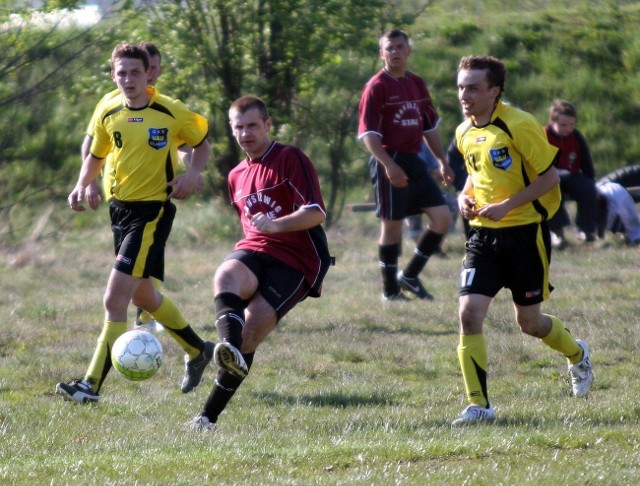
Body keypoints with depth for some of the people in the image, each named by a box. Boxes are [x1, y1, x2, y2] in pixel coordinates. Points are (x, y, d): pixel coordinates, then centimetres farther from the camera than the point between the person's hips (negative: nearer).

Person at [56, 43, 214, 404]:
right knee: (143, 295, 21)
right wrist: (82, 185, -1)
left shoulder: (171, 112, -11)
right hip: (120, 208, 7)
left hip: (153, 210, -7)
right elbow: (96, 155, 17)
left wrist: (193, 174, -14)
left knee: (115, 299, -15)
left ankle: (92, 385, -15)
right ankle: (198, 351, 43)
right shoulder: (108, 113, 2)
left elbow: (203, 143, 4)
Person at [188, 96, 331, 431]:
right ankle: (231, 350, -58)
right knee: (226, 276, -34)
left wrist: (275, 225, -28)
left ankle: (209, 415, -22)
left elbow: (315, 213, -13)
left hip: (295, 260, -5)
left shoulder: (291, 159, -2)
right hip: (253, 252, 5)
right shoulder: (236, 176, 23)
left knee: (250, 332, -21)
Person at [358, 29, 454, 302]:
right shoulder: (377, 87, -9)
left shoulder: (417, 85, 13)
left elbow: (429, 126, 22)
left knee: (442, 217, 1)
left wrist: (442, 161, 18)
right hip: (389, 163, -7)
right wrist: (389, 165, -24)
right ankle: (390, 290, 11)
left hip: (414, 161, 7)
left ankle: (409, 276, 12)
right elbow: (368, 134, -14)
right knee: (392, 225, -1)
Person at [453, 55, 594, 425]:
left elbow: (550, 177, -12)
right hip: (484, 234, 5)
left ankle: (577, 355, 41)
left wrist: (507, 206, -20)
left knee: (529, 322, 7)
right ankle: (479, 405, -7)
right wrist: (466, 196, 3)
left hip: (525, 232, -5)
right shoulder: (465, 133, 7)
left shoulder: (519, 125, -14)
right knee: (469, 313, -12)